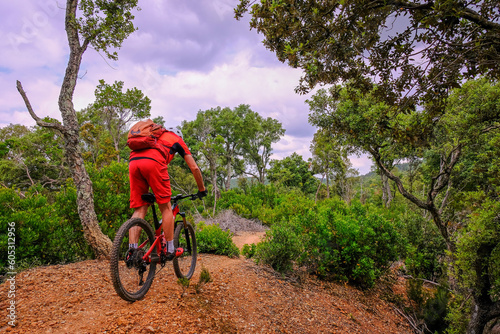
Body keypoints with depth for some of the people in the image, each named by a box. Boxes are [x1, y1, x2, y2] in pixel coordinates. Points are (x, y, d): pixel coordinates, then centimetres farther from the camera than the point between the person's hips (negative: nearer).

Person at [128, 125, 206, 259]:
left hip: (133, 162, 5)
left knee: (139, 210, 9)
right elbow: (194, 168, 23)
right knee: (166, 208, 6)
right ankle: (170, 250, 9)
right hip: (154, 163, -5)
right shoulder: (177, 139, 28)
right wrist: (202, 189, 35)